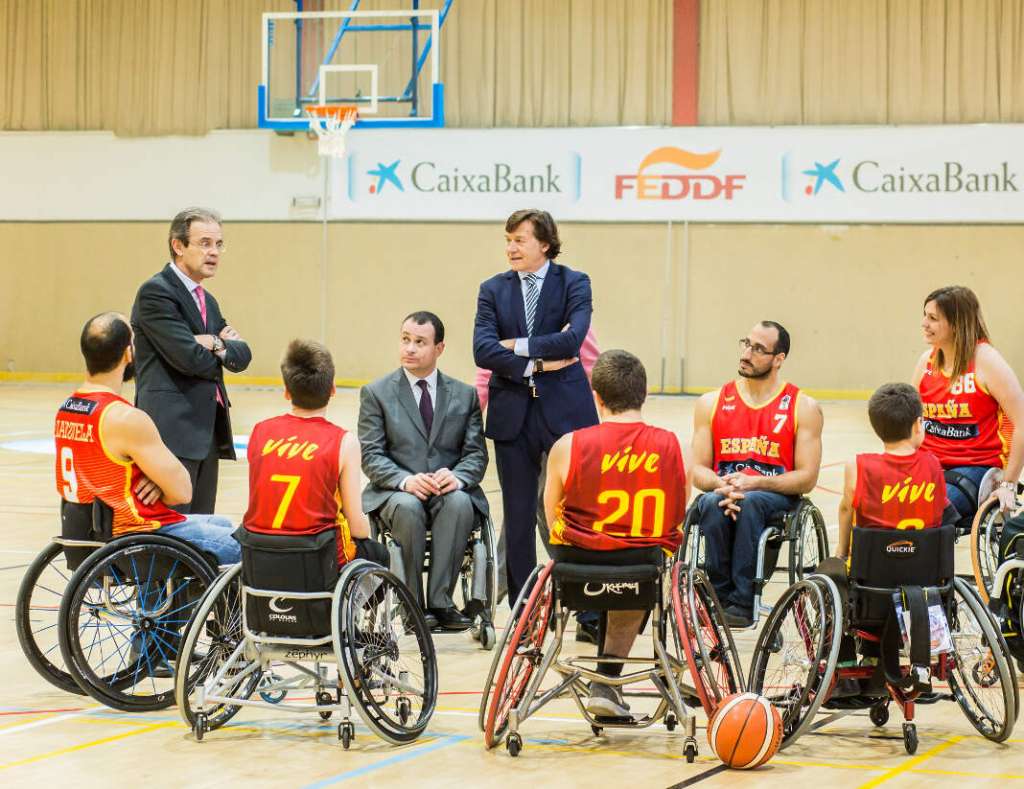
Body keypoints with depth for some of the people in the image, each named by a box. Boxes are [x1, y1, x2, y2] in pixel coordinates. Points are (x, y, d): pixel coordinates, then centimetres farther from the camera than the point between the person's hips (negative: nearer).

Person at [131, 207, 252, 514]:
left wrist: (218, 345, -8)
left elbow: (242, 357, 13)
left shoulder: (207, 301, 21)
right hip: (172, 431, -9)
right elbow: (188, 357, -16)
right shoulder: (155, 292, -7)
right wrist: (224, 346, 3)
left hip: (207, 432, 9)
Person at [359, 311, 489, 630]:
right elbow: (371, 456, -2)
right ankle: (412, 602, -27)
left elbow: (476, 453, 6)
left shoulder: (464, 395, 12)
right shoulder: (376, 394, 6)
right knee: (407, 506, -37)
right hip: (396, 492, -1)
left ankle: (440, 600, -31)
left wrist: (458, 477, -18)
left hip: (449, 490, 1)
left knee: (459, 502, -34)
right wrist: (405, 480, -22)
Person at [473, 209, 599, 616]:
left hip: (564, 411, -3)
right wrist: (536, 364, -13)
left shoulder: (574, 284, 1)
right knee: (518, 518, 7)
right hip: (513, 413, 3)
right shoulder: (493, 289, 8)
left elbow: (571, 339, -15)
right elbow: (482, 351, -5)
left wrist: (518, 345, -11)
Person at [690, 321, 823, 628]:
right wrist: (723, 485, -18)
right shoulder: (712, 403, 10)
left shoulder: (803, 407, 3)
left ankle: (742, 602, -35)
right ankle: (720, 598, -29)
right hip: (723, 492, 2)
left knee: (749, 504, -37)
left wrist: (754, 482, -18)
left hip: (775, 498, -2)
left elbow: (807, 478, -4)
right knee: (713, 504, -34)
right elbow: (699, 471, 6)